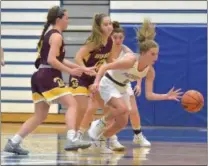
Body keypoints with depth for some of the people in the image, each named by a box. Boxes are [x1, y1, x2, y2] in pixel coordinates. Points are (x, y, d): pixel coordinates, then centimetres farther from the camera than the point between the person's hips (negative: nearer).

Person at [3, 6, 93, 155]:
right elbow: (52, 60, -19)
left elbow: (59, 60, 26)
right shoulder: (56, 36, -8)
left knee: (40, 116, 11)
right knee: (72, 104, -12)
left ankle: (13, 143, 9)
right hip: (49, 77, -10)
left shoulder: (49, 34, 22)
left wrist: (82, 68, 23)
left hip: (40, 77, 10)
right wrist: (70, 71, -16)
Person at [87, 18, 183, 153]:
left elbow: (149, 95, -11)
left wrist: (166, 96, -25)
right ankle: (100, 124, -9)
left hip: (122, 88, 7)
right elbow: (105, 67, -25)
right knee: (122, 108, -32)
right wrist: (96, 82, -38)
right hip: (108, 84, -7)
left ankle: (99, 139, 24)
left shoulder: (150, 71, -14)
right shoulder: (130, 61, -32)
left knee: (122, 122, 4)